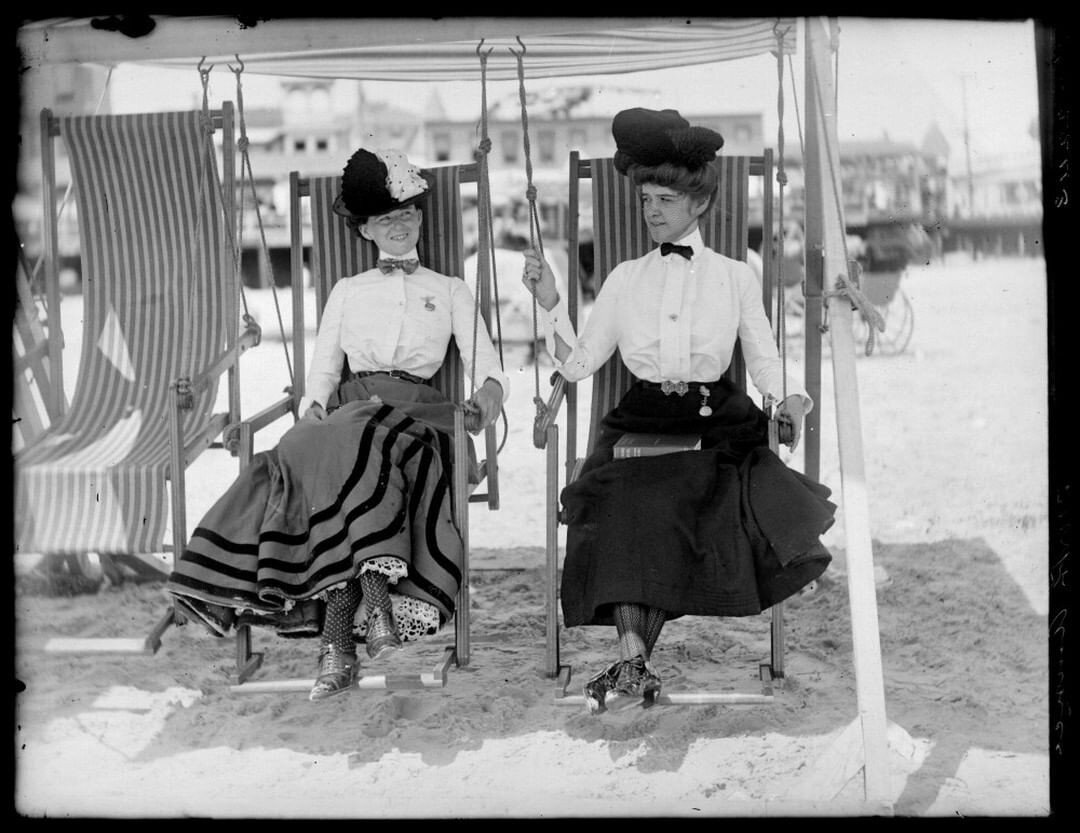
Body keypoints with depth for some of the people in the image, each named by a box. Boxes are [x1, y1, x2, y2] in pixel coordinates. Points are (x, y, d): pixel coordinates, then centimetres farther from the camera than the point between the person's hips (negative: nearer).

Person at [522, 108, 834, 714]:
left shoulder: (735, 276, 12)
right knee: (625, 503, -30)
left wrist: (789, 399, -9)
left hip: (717, 425, -1)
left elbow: (765, 360, 11)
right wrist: (550, 303, -1)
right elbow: (578, 363, 11)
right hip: (641, 422, 1)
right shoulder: (626, 278, 16)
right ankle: (634, 660, -32)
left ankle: (632, 662, -21)